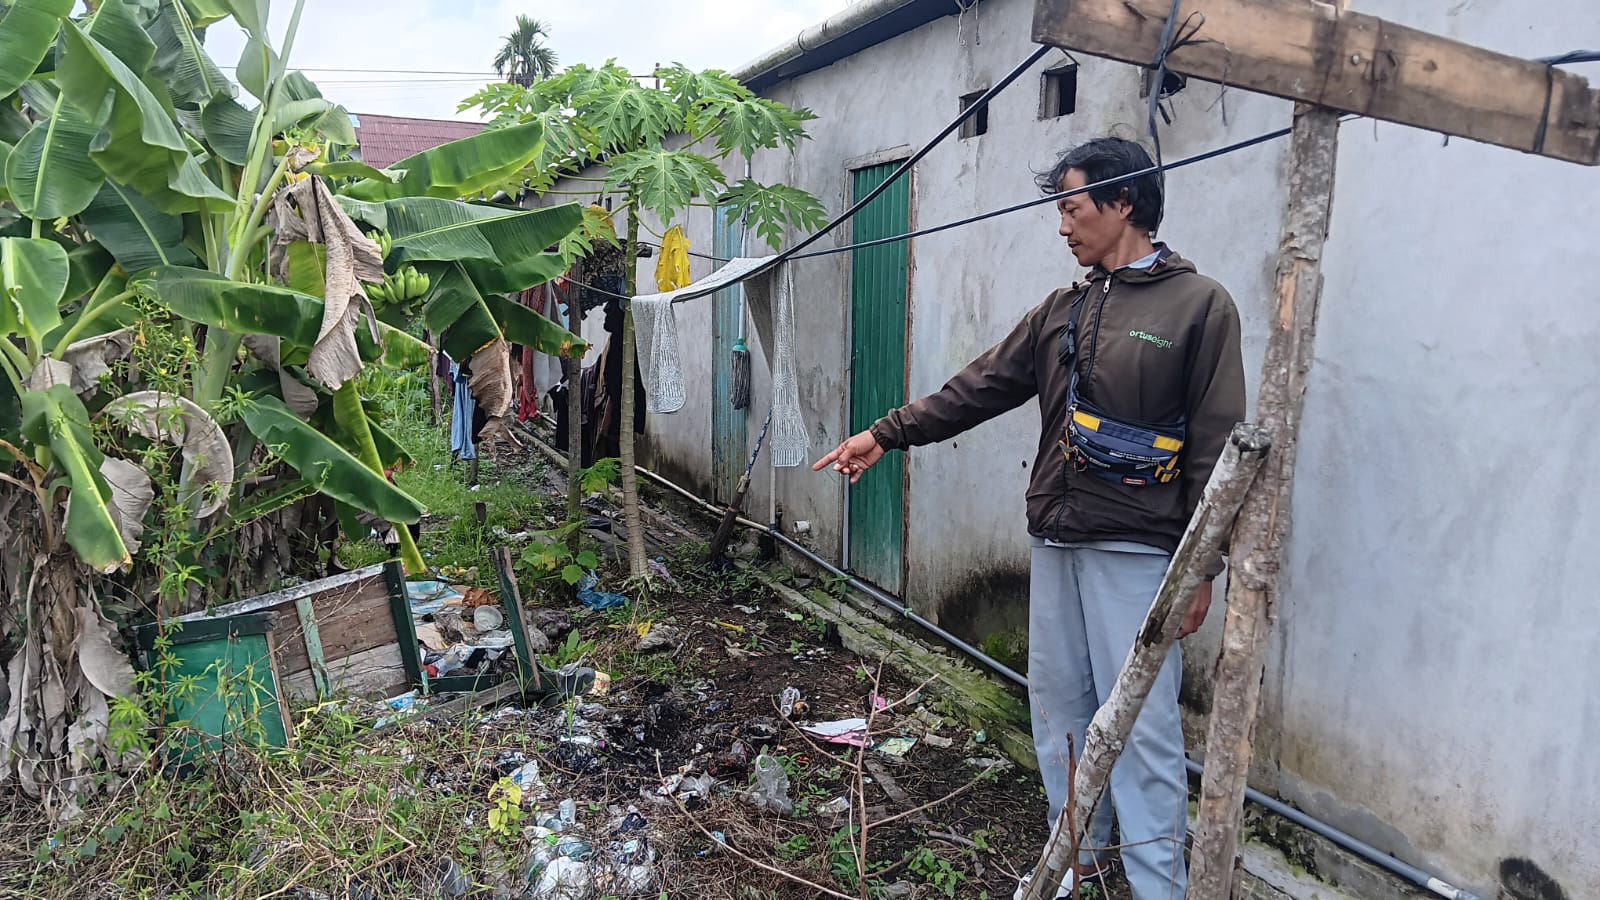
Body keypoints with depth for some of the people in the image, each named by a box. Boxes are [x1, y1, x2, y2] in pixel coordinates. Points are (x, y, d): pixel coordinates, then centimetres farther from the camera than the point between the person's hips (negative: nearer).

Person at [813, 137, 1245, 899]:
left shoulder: (1199, 305, -5)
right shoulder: (1062, 310, 12)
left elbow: (1215, 446, -8)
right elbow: (979, 388, 10)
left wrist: (1202, 567, -10)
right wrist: (887, 434, 5)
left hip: (1137, 551, -6)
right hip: (1055, 543, 6)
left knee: (1140, 721, -1)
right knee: (1056, 704, 14)